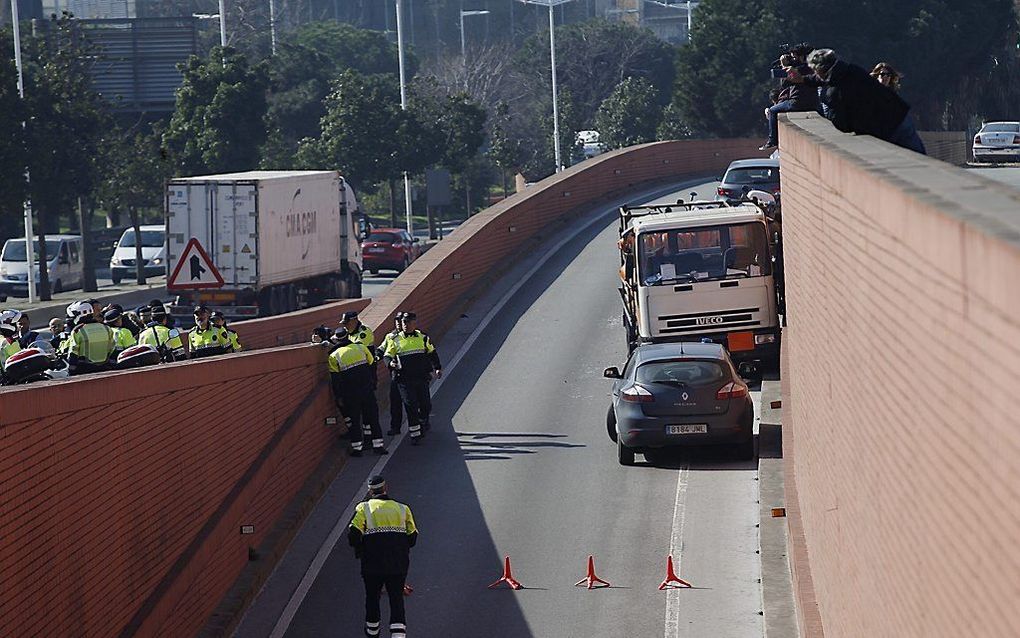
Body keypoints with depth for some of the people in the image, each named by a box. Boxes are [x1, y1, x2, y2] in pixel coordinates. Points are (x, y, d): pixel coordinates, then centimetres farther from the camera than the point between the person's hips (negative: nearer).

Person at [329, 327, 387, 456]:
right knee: (372, 416, 9)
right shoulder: (361, 348, 5)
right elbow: (372, 366, 8)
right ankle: (378, 444, 8)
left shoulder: (334, 356, -1)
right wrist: (372, 386, 17)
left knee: (353, 419, 8)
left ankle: (357, 447, 6)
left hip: (350, 393, -1)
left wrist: (339, 397, 2)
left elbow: (335, 379, -3)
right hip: (367, 390, 1)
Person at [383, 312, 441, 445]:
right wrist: (390, 363, -17)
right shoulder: (396, 340, 2)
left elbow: (432, 353, 19)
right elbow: (388, 356, 5)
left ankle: (424, 422, 37)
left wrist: (437, 368, 12)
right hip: (404, 378, -2)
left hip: (422, 377, 2)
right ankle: (415, 434, -1)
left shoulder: (423, 338, 7)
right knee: (410, 405, -6)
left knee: (425, 403, 6)